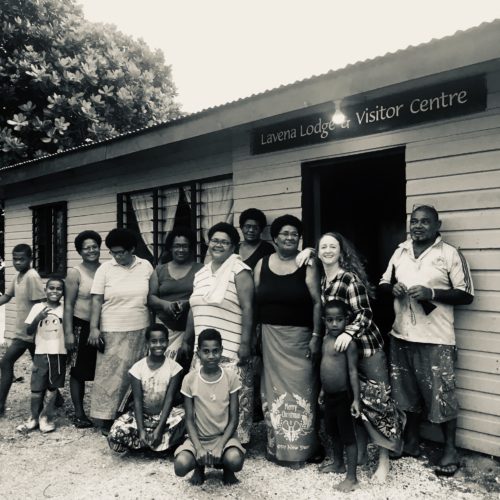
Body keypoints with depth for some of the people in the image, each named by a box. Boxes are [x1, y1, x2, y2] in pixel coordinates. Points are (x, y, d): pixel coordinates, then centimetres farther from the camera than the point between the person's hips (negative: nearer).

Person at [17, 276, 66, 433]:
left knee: (52, 387, 8)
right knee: (37, 387, 6)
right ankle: (34, 418, 21)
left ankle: (46, 418, 20)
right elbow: (28, 331, -2)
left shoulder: (64, 309, -2)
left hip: (59, 353, 0)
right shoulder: (37, 307, -1)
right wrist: (38, 318, -18)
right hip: (41, 353, 0)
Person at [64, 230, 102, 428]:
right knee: (79, 371, 5)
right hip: (82, 327, -4)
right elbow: (68, 305, -8)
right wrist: (69, 333, -13)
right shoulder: (75, 273, -7)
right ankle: (79, 414, 17)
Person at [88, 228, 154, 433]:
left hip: (140, 330, 2)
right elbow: (96, 300, -3)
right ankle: (106, 418, 12)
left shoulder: (146, 266, 2)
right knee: (111, 374, 1)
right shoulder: (105, 269, -2)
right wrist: (94, 328, -10)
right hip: (112, 331, -2)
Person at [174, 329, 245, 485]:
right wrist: (198, 447, -17)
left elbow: (233, 419, -6)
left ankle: (226, 468, 8)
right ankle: (199, 466, 10)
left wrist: (220, 446, -18)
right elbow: (189, 419, -3)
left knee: (235, 461, -32)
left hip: (224, 436, -1)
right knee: (180, 466, -27)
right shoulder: (190, 379, -8)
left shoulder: (231, 377, -8)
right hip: (198, 437, 1)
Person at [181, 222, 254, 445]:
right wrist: (187, 339, 20)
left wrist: (245, 342, -17)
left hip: (231, 349, -6)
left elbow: (247, 307, -11)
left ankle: (237, 440, 13)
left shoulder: (239, 270, -5)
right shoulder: (200, 273, 15)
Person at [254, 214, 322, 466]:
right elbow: (253, 301, 6)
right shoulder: (262, 264, 5)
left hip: (299, 337, -2)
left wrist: (316, 335, -9)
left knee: (300, 389, 1)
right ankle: (278, 446, 23)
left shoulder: (307, 266, -1)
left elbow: (317, 303, -3)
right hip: (270, 336, 2)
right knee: (274, 389, 9)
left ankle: (300, 448, 16)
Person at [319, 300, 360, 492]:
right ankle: (338, 464, 43)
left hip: (343, 396, -8)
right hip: (330, 395, 8)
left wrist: (356, 399, -20)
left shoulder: (348, 342, -19)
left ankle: (352, 477, 14)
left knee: (348, 436, 3)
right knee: (334, 432, 24)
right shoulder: (326, 339, 5)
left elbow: (353, 372, -19)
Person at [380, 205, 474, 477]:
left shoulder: (451, 254, -6)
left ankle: (450, 450, 22)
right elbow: (383, 283, 15)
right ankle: (411, 442, 34)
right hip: (401, 335, 5)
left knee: (441, 394, 3)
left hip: (436, 339, -5)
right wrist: (393, 288, -8)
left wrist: (432, 293, -20)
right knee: (408, 392, 17)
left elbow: (466, 295, -7)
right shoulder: (400, 252, 9)